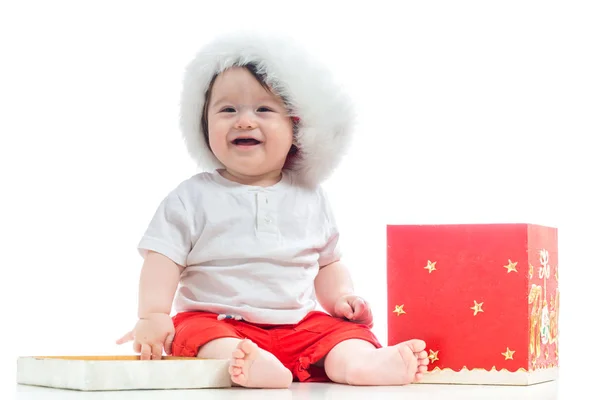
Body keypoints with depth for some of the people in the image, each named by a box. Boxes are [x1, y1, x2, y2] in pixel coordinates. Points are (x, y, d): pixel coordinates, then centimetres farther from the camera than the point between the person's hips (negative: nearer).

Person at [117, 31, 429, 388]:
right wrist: (153, 315, -16)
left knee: (346, 340, -22)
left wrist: (342, 298, 2)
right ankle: (243, 365, -63)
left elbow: (328, 263, 21)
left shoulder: (311, 198, 13)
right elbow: (162, 259, -2)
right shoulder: (193, 198, 3)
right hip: (217, 322, -3)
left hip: (299, 325, 3)